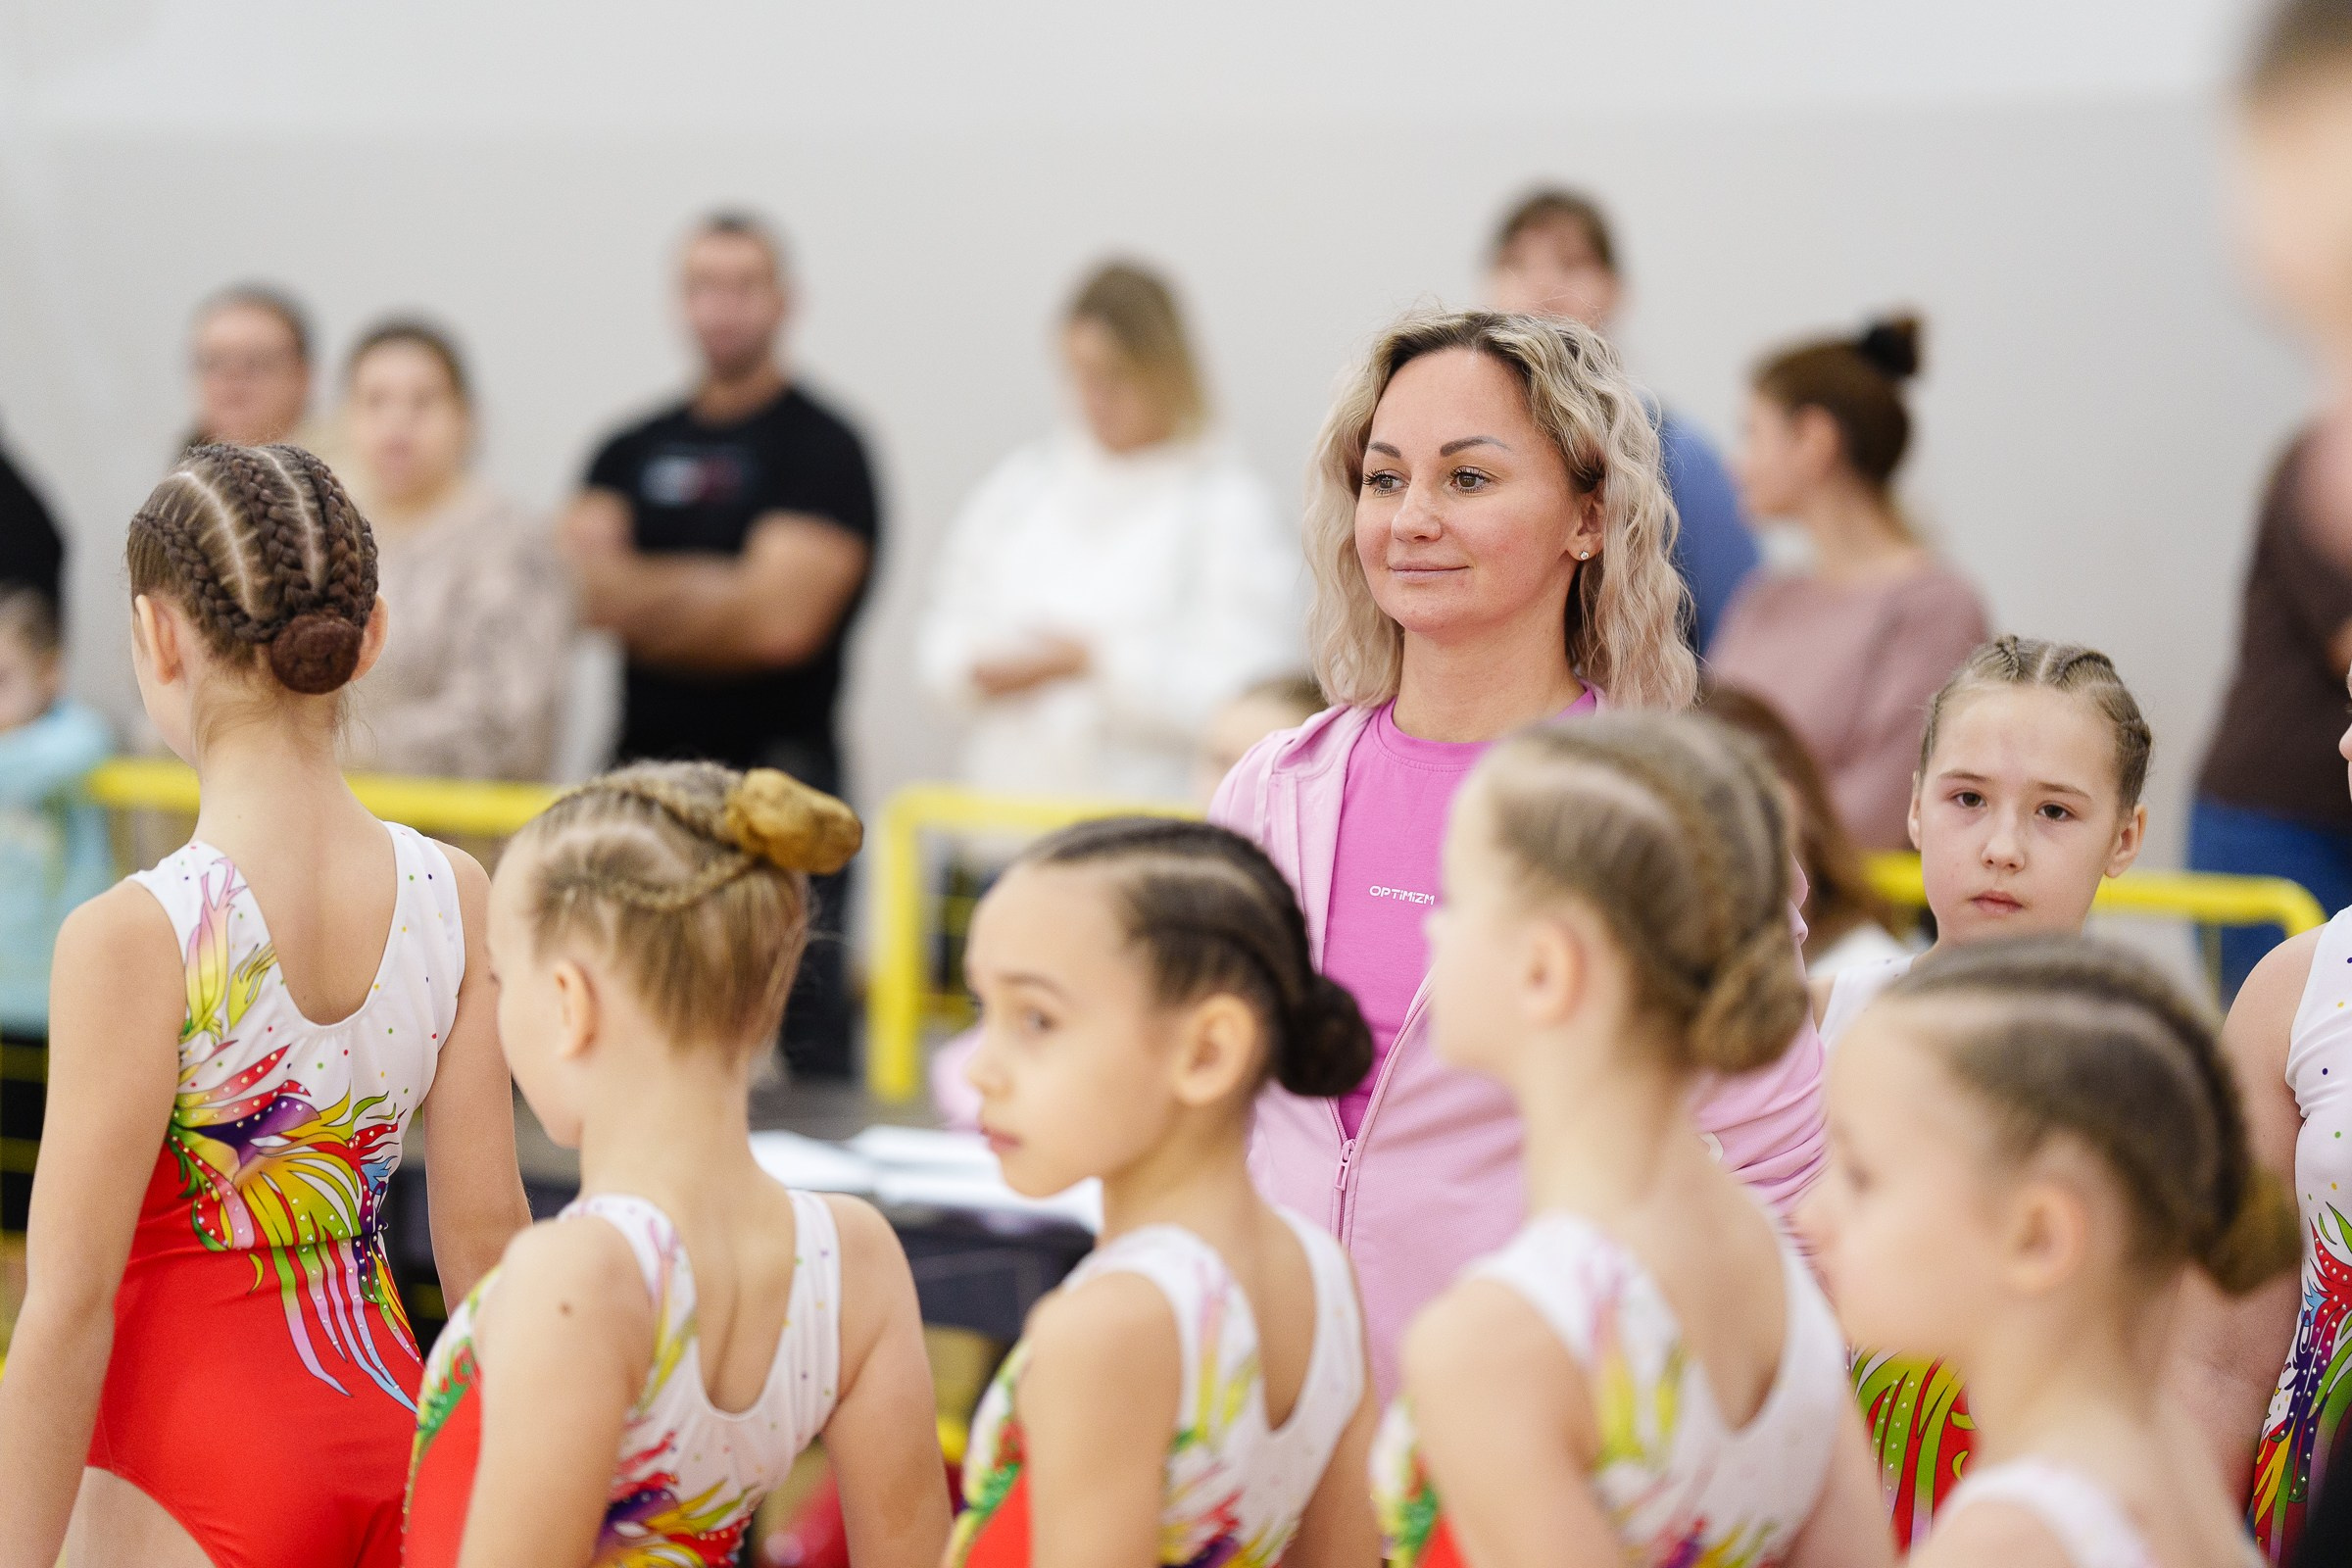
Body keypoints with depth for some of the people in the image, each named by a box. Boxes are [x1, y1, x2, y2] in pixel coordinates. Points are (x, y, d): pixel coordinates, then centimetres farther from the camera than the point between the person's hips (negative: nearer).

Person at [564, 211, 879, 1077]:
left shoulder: (822, 448, -3)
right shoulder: (631, 452, 15)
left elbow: (781, 621, -13)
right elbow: (585, 584, 2)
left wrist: (638, 597, -3)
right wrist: (717, 591, -10)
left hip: (777, 775, -6)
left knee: (805, 1037, -9)